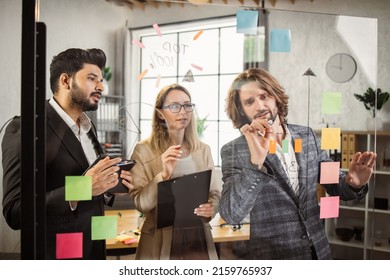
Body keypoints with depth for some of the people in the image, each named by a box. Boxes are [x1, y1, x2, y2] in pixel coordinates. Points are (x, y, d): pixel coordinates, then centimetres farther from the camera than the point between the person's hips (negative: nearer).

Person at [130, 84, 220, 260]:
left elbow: (215, 193, 10)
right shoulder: (143, 150, -4)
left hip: (199, 239, 3)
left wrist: (211, 207, -11)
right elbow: (139, 203, -10)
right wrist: (163, 175, -23)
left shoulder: (203, 150, 7)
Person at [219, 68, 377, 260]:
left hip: (319, 250, 4)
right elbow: (231, 215, -23)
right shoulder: (234, 151, -11)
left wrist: (353, 183, -15)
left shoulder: (307, 136, 1)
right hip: (272, 256, -4)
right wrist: (256, 161, -35)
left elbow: (333, 184, 8)